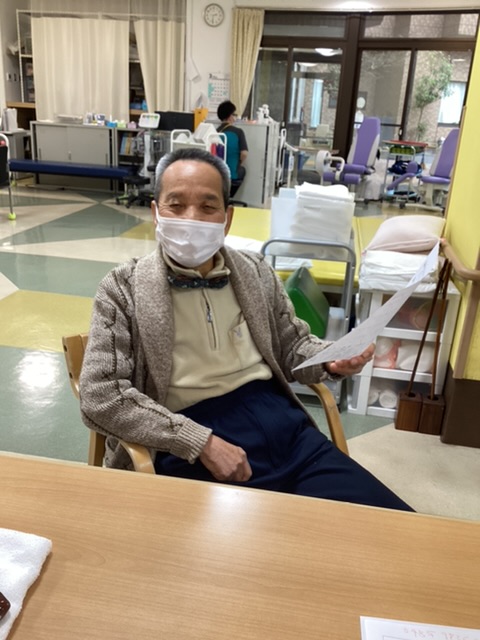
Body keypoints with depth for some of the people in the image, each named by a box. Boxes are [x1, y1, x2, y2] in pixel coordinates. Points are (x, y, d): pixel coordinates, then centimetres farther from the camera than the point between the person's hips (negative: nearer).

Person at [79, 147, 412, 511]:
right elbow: (100, 396, -7)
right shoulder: (124, 289, -1)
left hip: (285, 430, 4)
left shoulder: (257, 273, 10)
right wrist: (201, 443, -16)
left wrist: (331, 359, -2)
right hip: (193, 454, -3)